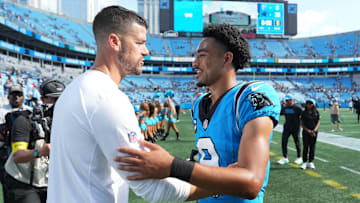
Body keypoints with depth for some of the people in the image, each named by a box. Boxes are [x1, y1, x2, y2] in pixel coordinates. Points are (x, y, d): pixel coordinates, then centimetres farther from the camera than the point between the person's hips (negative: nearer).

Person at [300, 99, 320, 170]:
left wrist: (314, 130, -10)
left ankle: (311, 162, 14)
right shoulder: (304, 113, 0)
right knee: (305, 147, -2)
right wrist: (308, 130, -11)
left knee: (312, 147, 5)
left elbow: (318, 122, 3)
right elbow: (302, 123, -1)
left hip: (314, 132, 1)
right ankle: (304, 162, 5)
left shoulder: (316, 112, 3)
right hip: (306, 132, -1)